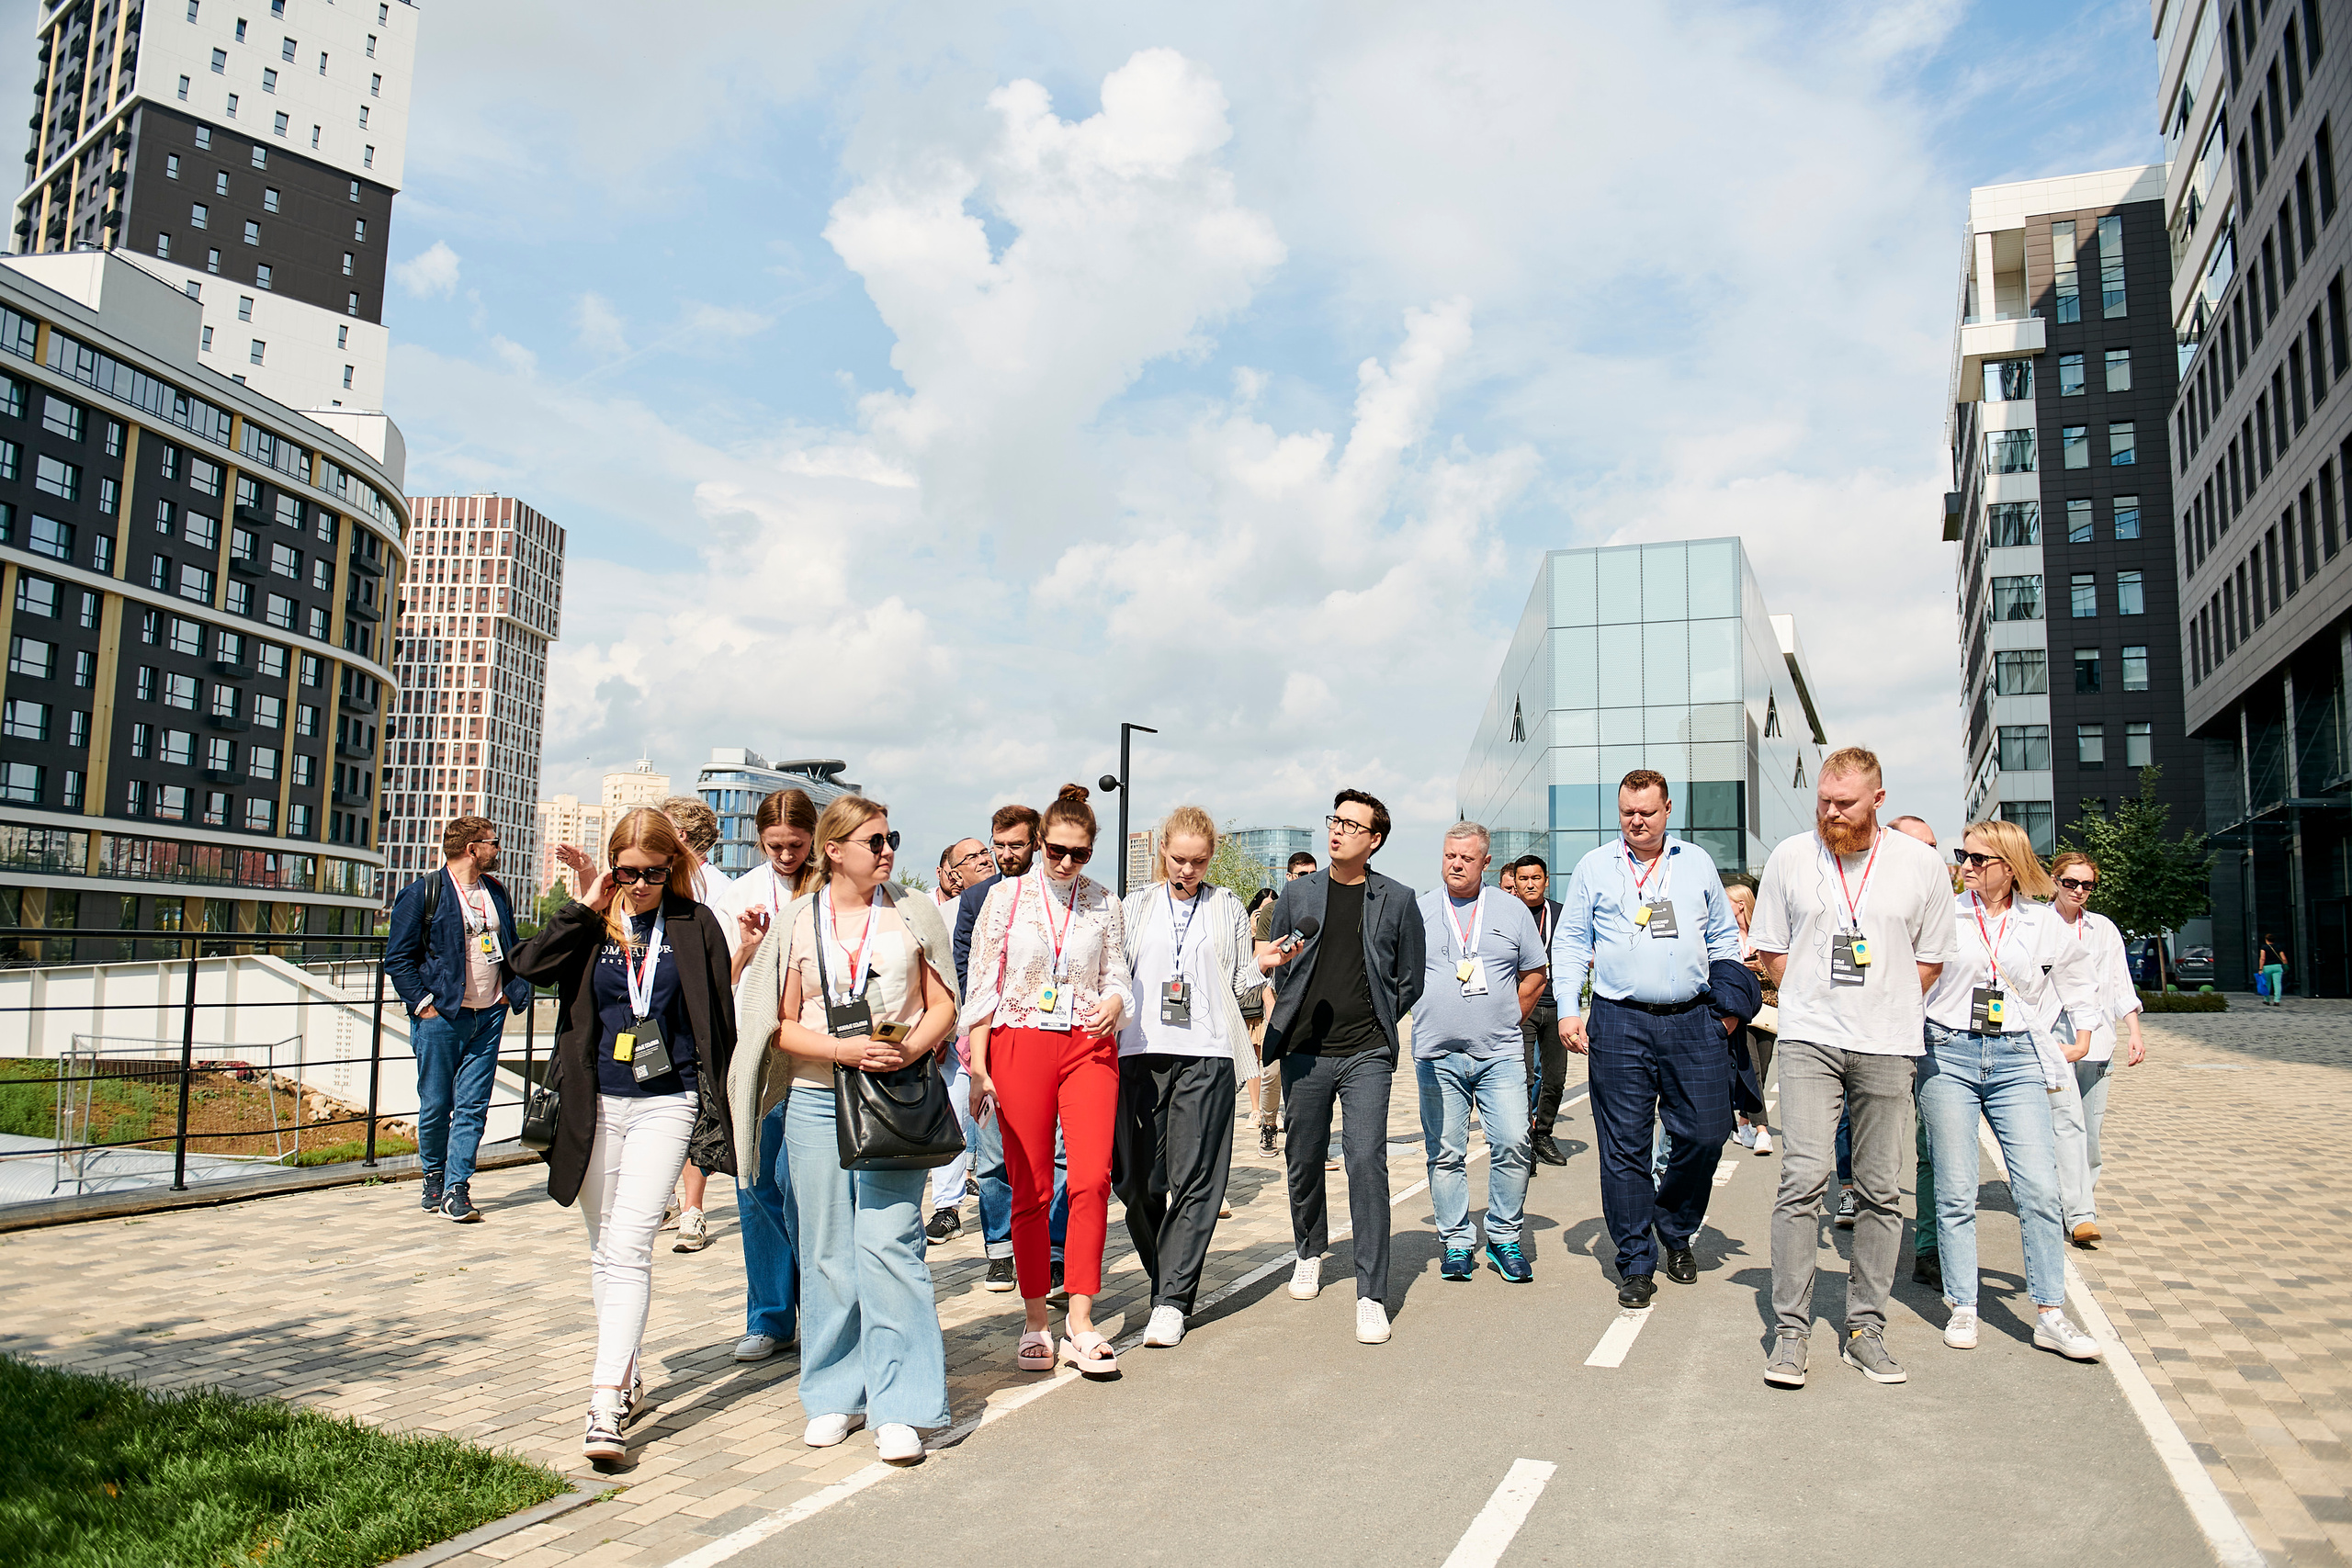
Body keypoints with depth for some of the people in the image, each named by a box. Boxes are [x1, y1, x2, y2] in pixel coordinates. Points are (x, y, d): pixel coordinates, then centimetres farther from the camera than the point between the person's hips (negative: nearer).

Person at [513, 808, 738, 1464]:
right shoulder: (592, 924, 5)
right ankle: (626, 1370, 30)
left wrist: (713, 1106, 1)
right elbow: (530, 965, -11)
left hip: (666, 1103, -3)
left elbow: (720, 1020, 2)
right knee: (604, 1249, 13)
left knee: (629, 1246, -12)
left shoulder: (696, 925, -1)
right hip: (597, 1105, 4)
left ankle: (606, 1404, -14)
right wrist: (586, 907, -12)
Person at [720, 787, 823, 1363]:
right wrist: (747, 948, -7)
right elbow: (725, 984, 11)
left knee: (794, 1177, -10)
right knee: (755, 1184, 7)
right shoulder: (743, 891, 10)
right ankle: (770, 1318, 20)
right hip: (754, 1051, 4)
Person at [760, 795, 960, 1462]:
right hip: (817, 1100, 1)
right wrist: (841, 1049, -12)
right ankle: (835, 1394, 22)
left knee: (888, 1243, -9)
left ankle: (899, 1406, -1)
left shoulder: (913, 913, 7)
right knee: (826, 1251, 7)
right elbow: (782, 1024, 5)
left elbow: (943, 1005, 8)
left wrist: (915, 1046, -12)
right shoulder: (798, 923, 6)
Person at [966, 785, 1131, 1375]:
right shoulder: (1006, 897, 3)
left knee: (1093, 1179, -10)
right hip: (1020, 1045, -1)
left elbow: (1116, 979, 14)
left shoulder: (1105, 905, 8)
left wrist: (1115, 1003, -11)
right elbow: (982, 987, 3)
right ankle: (1035, 1322, 16)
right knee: (1030, 1189, 2)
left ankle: (1080, 1326, -1)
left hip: (1089, 1046, 1)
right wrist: (978, 1069, -2)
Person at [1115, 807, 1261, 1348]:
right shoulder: (1136, 906, 15)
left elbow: (1242, 984, 12)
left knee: (1194, 1178, -6)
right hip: (1141, 1052, 2)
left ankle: (1172, 1301, -2)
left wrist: (1263, 965, -7)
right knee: (1135, 1178, 2)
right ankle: (1167, 1276, 22)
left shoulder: (1228, 908, 13)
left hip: (1206, 1054, -2)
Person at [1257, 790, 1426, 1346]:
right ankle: (1309, 1252, 39)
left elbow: (1410, 979, 10)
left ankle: (1371, 1296, -5)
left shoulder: (1397, 900, 3)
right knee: (1303, 1159, 12)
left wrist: (1375, 1024, 8)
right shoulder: (1298, 893, 8)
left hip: (1366, 1054, -2)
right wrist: (1295, 1019, 5)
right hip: (1304, 1051, 3)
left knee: (1366, 1160, -12)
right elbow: (1277, 967, 16)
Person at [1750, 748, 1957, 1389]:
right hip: (1808, 1040, -1)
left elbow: (1932, 957, 12)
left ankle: (1865, 1329, 17)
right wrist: (1816, 1000, 4)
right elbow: (1771, 950, 13)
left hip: (1886, 1046, 1)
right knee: (1802, 1177, -11)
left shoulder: (1921, 863, 4)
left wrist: (1883, 1007, 4)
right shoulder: (1789, 857, 4)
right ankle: (1790, 1330, -2)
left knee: (1881, 1190, 4)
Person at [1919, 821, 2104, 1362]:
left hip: (2017, 1059, 1)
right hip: (1949, 1056, -1)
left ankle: (2050, 1316, 6)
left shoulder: (2043, 923, 8)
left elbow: (2080, 978, 25)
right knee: (1955, 1192, 1)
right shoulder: (1943, 914, 2)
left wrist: (2081, 1040, 23)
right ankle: (1962, 1308, 10)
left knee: (2040, 1189, -4)